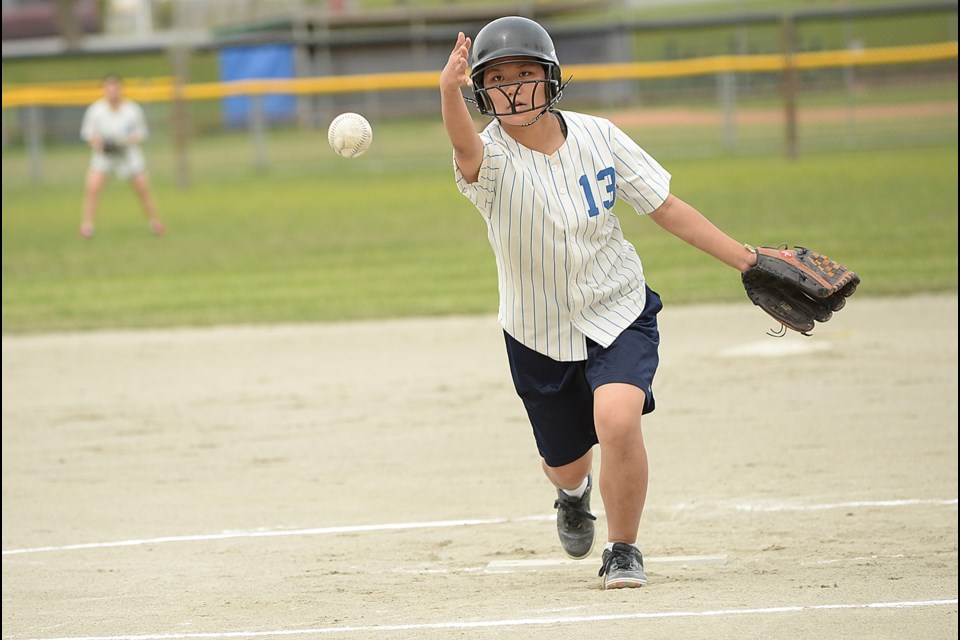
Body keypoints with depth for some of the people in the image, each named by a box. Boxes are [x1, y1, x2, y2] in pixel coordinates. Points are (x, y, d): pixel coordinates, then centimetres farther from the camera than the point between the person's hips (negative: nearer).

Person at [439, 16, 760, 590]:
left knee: (617, 419, -27)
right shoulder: (491, 158, -18)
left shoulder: (597, 137, -10)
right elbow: (466, 146, -44)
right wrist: (449, 91, -67)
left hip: (619, 312, 0)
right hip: (539, 333, 1)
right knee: (565, 462, 14)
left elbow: (667, 208, -1)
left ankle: (624, 550, -4)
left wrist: (750, 262, -4)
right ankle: (575, 493, 55)